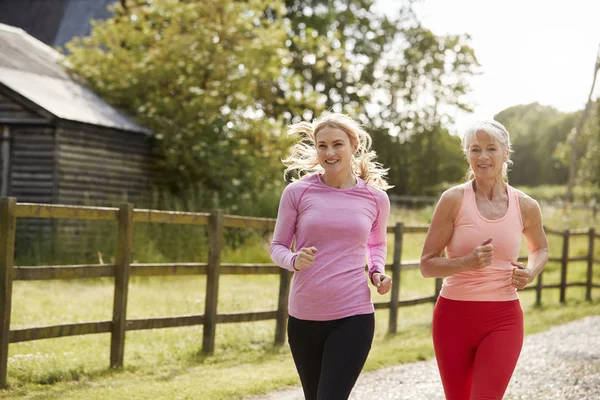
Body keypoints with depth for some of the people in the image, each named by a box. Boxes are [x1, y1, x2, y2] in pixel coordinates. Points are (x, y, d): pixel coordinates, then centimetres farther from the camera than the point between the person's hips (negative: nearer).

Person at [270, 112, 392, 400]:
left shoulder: (375, 198, 2)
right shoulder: (297, 192, -2)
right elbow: (278, 247, 5)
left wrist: (377, 271, 0)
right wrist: (295, 261, -17)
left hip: (353, 316, -1)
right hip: (303, 317, 2)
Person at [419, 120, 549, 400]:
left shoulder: (526, 206, 2)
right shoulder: (454, 200, -6)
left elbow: (540, 248, 23)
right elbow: (427, 265, -6)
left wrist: (530, 273, 1)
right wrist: (469, 262, -24)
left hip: (503, 318, 0)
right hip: (454, 315, 0)